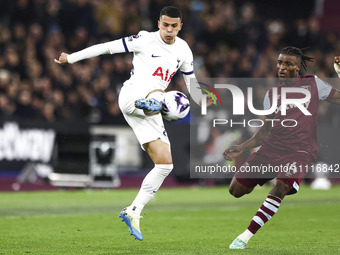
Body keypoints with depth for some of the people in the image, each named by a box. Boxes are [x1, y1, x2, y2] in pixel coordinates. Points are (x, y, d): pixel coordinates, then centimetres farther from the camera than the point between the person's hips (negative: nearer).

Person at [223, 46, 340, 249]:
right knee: (236, 189, -2)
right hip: (271, 148, 4)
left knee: (280, 188, -29)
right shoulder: (272, 94, 14)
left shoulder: (313, 84, 7)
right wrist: (243, 147, 8)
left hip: (300, 152, -4)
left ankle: (245, 237, -27)